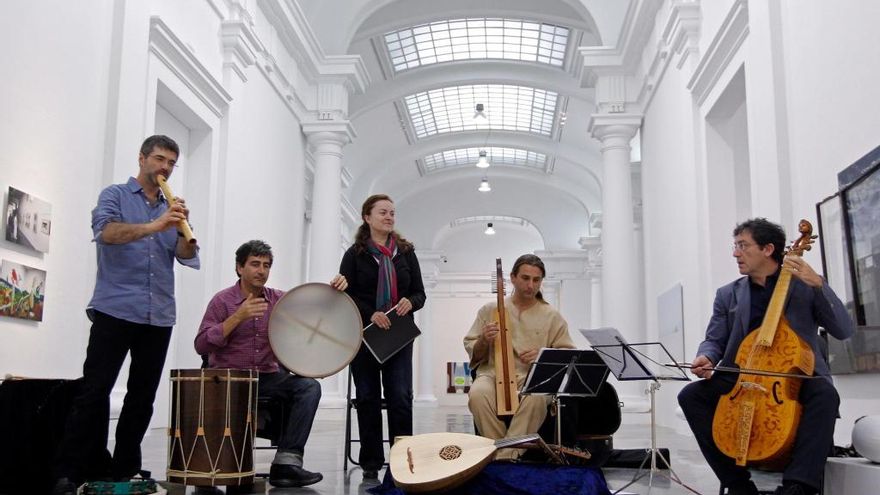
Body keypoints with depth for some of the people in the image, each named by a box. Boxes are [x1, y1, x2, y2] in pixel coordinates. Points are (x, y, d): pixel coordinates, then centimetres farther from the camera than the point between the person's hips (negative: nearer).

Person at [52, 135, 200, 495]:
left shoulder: (171, 207, 17)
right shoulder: (115, 195, 5)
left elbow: (188, 257, 6)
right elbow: (106, 232, -16)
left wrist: (183, 227, -14)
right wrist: (154, 226, -31)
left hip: (159, 316, 5)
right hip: (115, 310, -5)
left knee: (142, 396, 6)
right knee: (95, 390, -8)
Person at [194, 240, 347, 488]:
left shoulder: (279, 299, 8)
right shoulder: (223, 300, -3)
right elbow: (201, 346, -11)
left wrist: (333, 291, -17)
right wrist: (238, 317, -19)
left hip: (268, 377, 4)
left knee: (309, 386, -22)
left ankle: (287, 461, -26)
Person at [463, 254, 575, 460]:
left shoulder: (551, 316, 11)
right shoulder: (489, 310, 11)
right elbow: (473, 353, 13)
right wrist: (484, 341, -10)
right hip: (494, 372, 1)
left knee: (536, 397, -38)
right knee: (478, 393, -35)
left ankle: (505, 457, -31)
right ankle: (499, 450, -21)